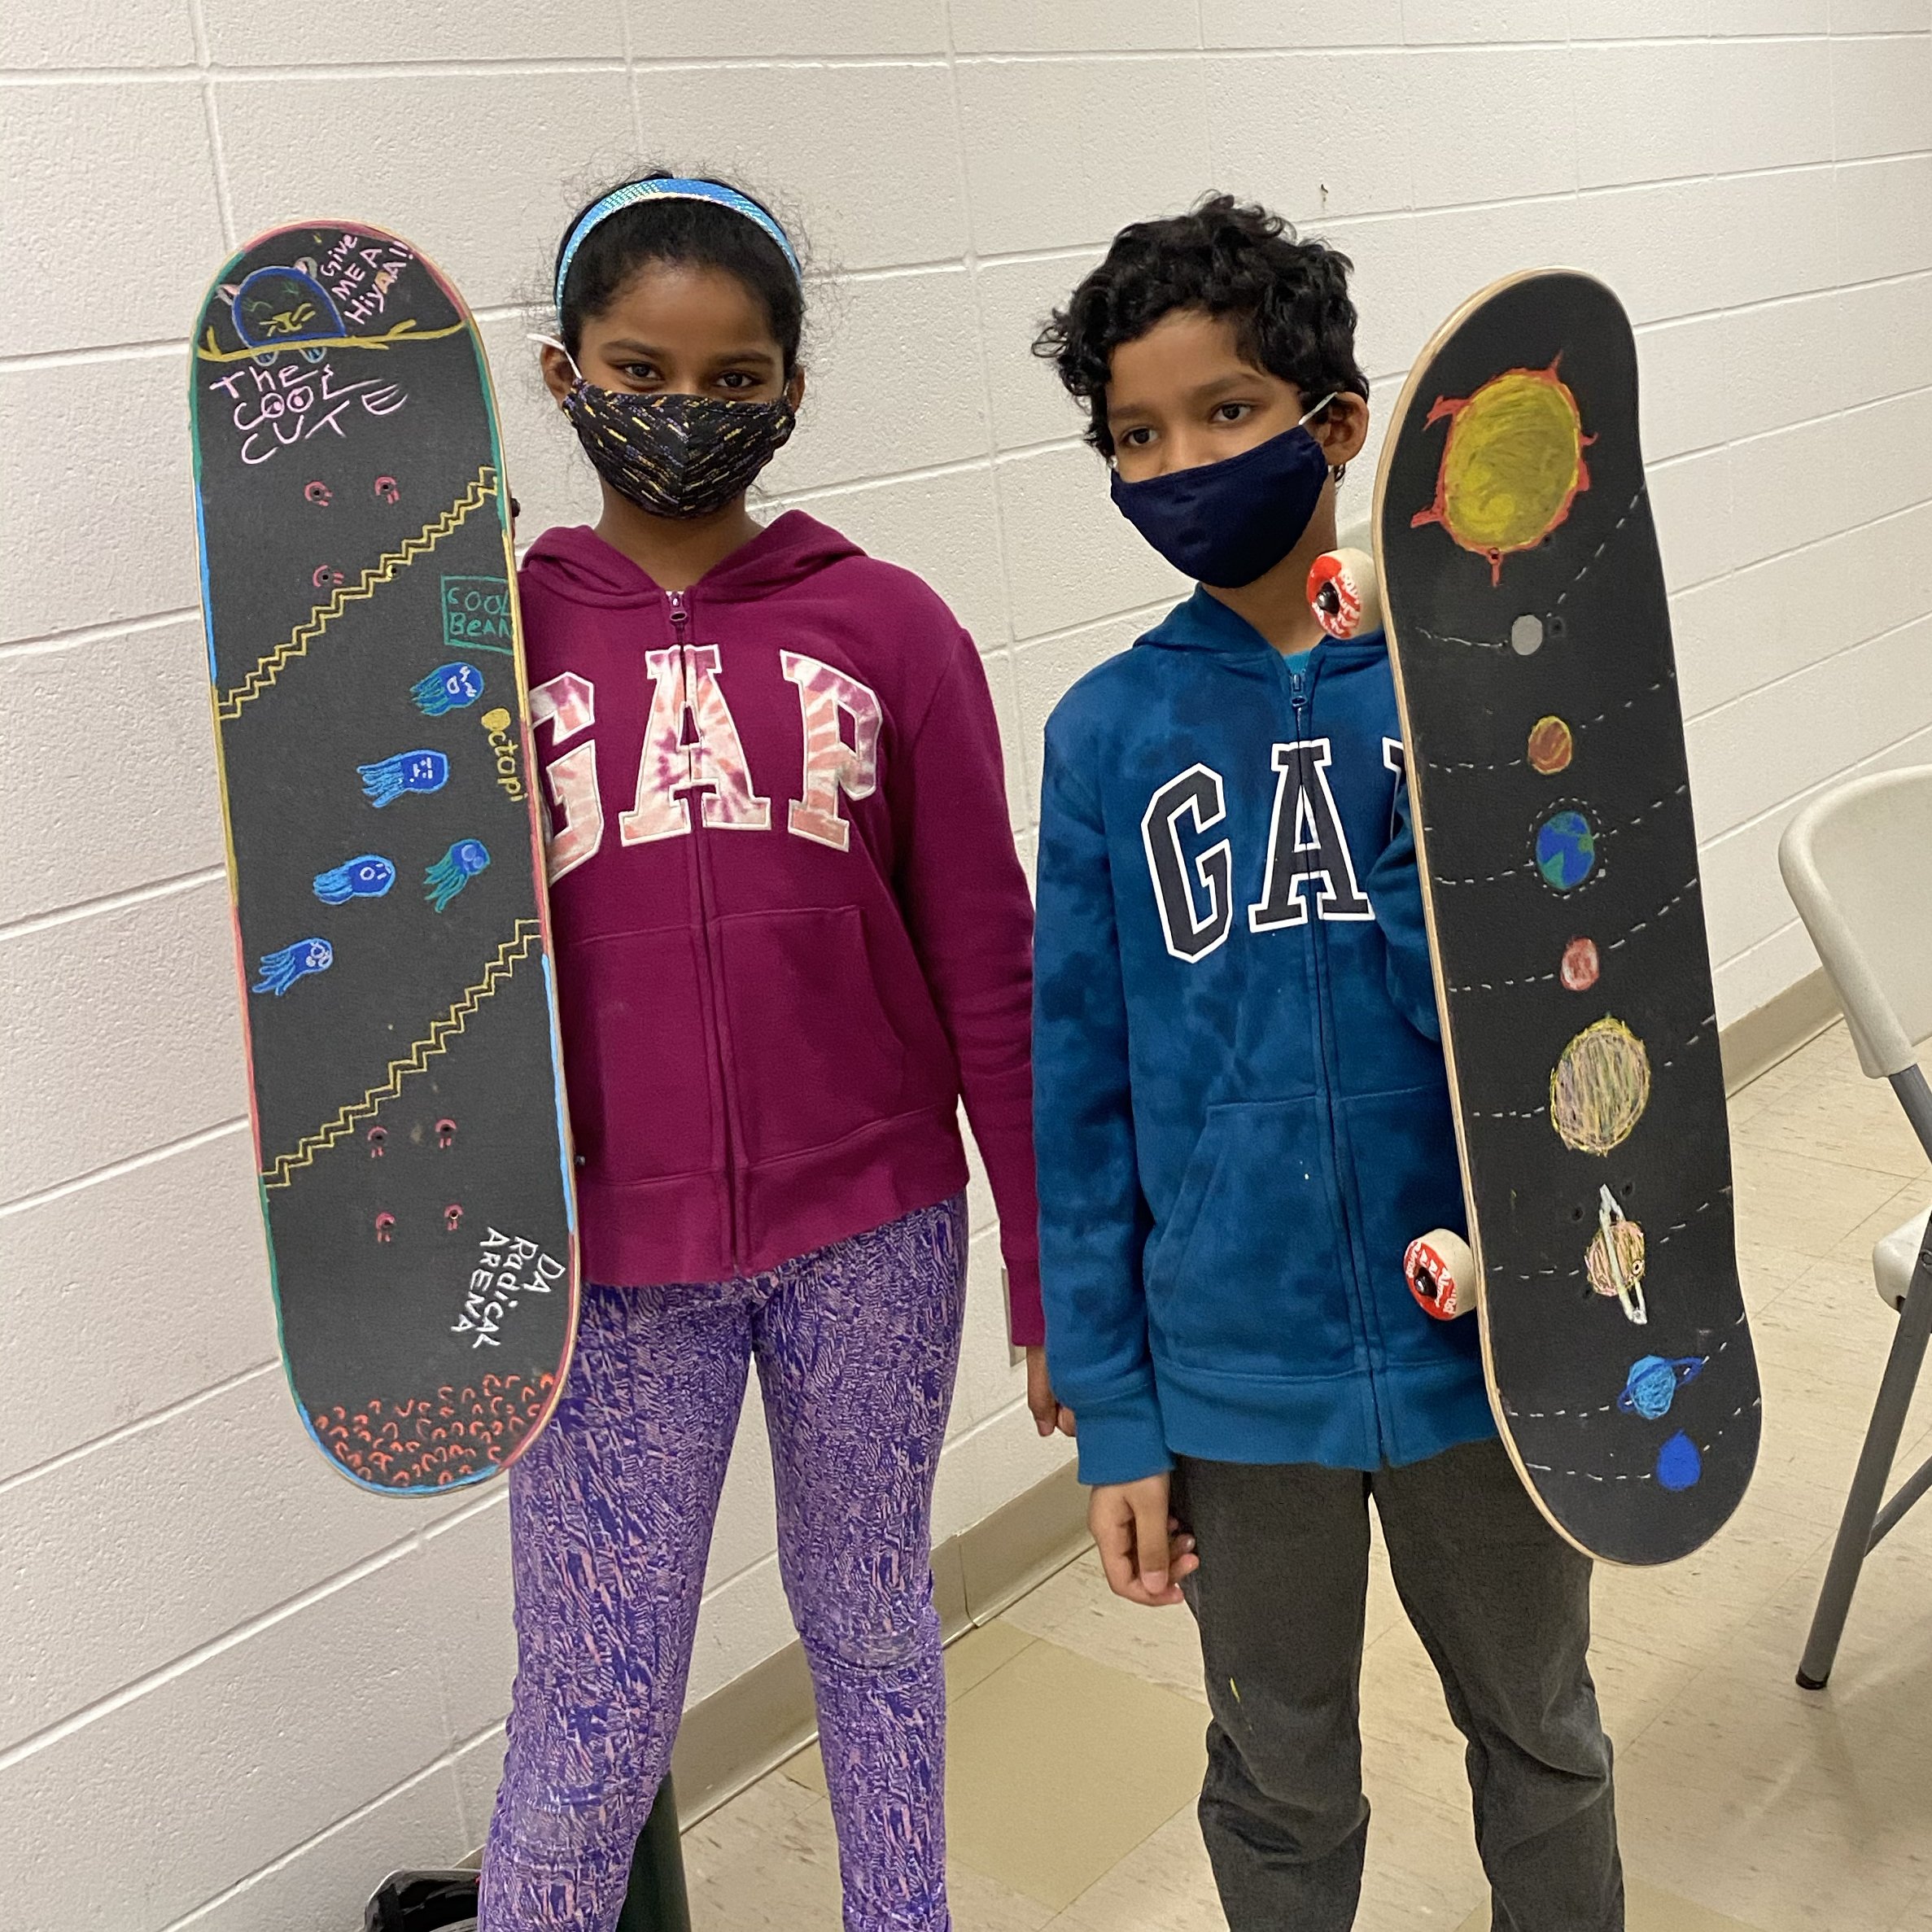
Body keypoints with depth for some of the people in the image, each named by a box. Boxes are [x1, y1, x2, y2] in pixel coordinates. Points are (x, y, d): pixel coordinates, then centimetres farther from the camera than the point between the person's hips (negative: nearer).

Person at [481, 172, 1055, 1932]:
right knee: (595, 1722, 7)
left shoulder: (888, 629, -2)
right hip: (610, 1258, 0)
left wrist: (1054, 1271, 3)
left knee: (872, 1629, 19)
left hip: (873, 1231, 1)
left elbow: (987, 973, 0)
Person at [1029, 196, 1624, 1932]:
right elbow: (1082, 1092, -2)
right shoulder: (1111, 733, -6)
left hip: (1481, 1349, 0)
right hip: (1235, 1382, 1)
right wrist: (1113, 1411, -2)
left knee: (1541, 1743, 23)